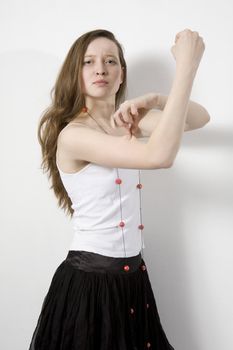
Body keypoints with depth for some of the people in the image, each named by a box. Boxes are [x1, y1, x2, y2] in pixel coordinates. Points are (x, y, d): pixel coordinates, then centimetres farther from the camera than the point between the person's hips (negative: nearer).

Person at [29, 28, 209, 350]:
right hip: (90, 278, -7)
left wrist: (155, 101, -17)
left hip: (133, 275, 7)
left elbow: (200, 118, 3)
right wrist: (187, 65, -28)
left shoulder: (129, 123, 6)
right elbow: (159, 155, -30)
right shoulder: (72, 134, -17)